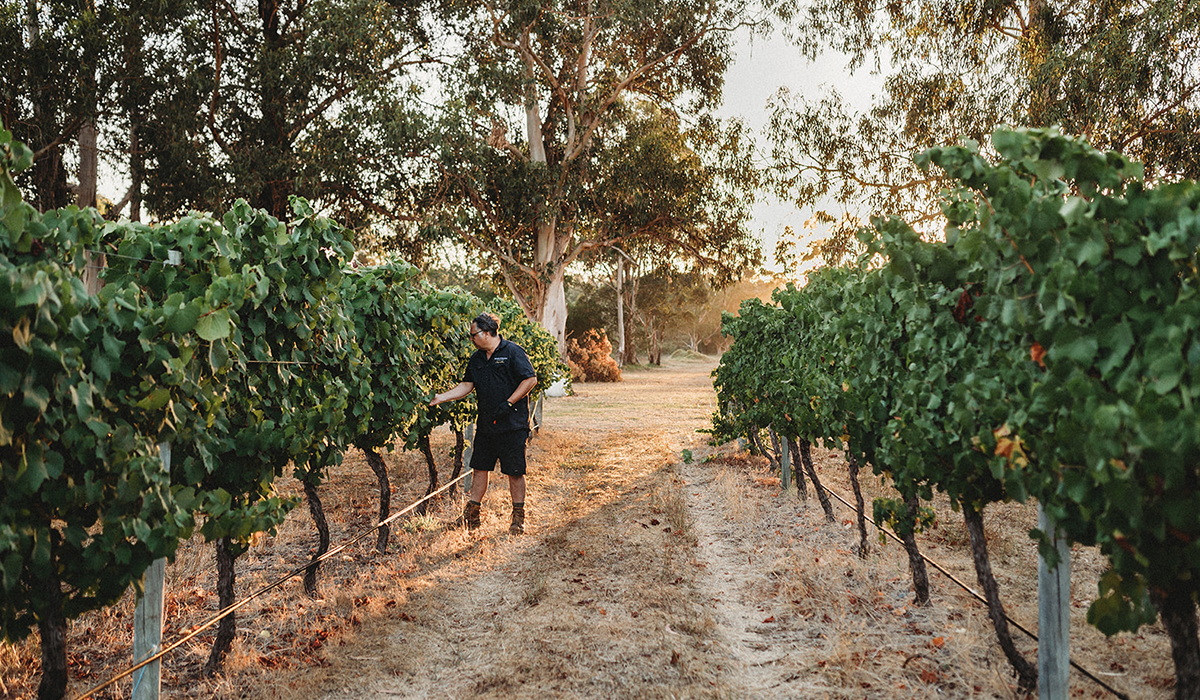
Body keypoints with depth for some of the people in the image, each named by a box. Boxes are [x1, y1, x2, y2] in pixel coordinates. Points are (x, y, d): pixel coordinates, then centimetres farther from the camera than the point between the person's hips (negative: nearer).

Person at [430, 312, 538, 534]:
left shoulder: (513, 352, -8)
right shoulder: (477, 359, 13)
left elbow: (531, 379, -12)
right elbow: (466, 385, 16)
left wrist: (508, 403, -16)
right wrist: (441, 397, 5)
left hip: (512, 425, -7)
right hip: (485, 424, 7)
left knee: (514, 472, -1)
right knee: (479, 467, 10)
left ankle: (518, 517, 11)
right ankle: (472, 514, 20)